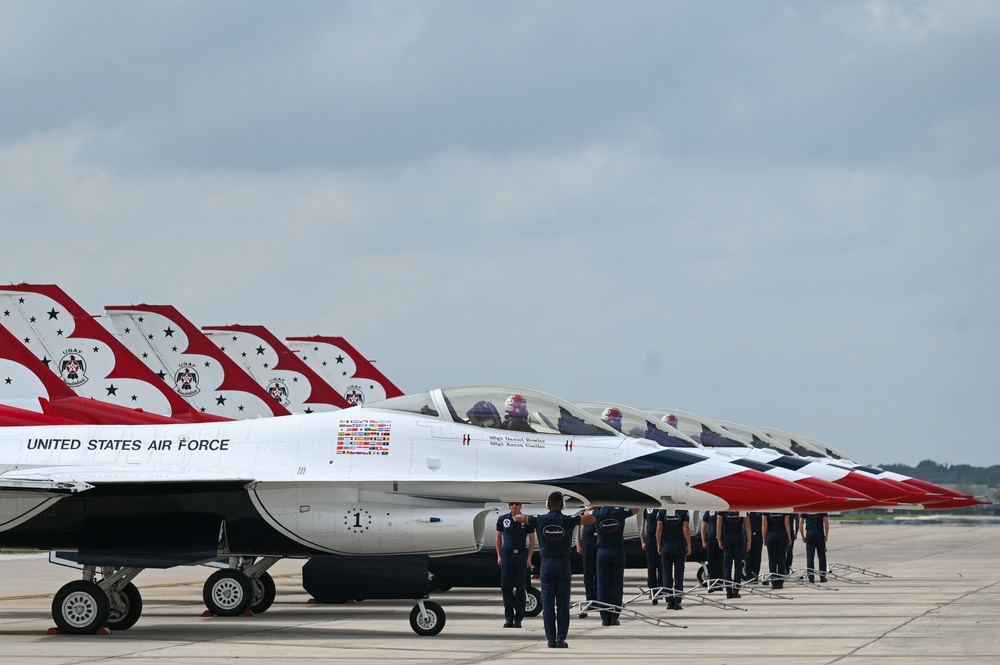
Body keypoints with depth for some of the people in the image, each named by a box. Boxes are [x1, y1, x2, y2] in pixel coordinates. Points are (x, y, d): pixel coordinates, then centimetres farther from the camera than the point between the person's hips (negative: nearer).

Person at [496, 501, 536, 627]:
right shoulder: (502, 519, 5)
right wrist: (499, 555, 7)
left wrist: (529, 557, -3)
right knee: (506, 587, 0)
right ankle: (508, 618, 8)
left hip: (521, 555, -1)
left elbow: (532, 540, 5)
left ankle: (518, 619, 6)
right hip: (507, 554, 1)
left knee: (520, 588, 1)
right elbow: (498, 537, 14)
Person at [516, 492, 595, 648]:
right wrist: (586, 513, 26)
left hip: (546, 565, 1)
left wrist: (523, 515, 36)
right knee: (563, 604, 2)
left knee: (547, 604, 4)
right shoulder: (568, 520, -5)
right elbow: (591, 519, 3)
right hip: (564, 565, -1)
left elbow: (518, 517, 13)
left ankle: (551, 639, 2)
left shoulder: (539, 520, -2)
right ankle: (561, 639, -1)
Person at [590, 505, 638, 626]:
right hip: (618, 552, -1)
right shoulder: (620, 513, -8)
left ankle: (604, 617, 1)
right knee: (616, 585, 4)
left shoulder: (597, 514, -6)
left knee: (602, 585, 4)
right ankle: (614, 617, 2)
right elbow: (636, 509, 9)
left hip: (602, 552, 1)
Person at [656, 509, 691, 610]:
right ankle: (677, 602, 1)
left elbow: (659, 529, -4)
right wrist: (688, 546, -4)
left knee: (667, 575, 6)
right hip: (679, 545, -1)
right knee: (679, 574, 4)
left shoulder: (662, 511, 0)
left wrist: (658, 545, 4)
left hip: (666, 545, 1)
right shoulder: (683, 511, -3)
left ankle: (669, 602, 3)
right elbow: (686, 529, -8)